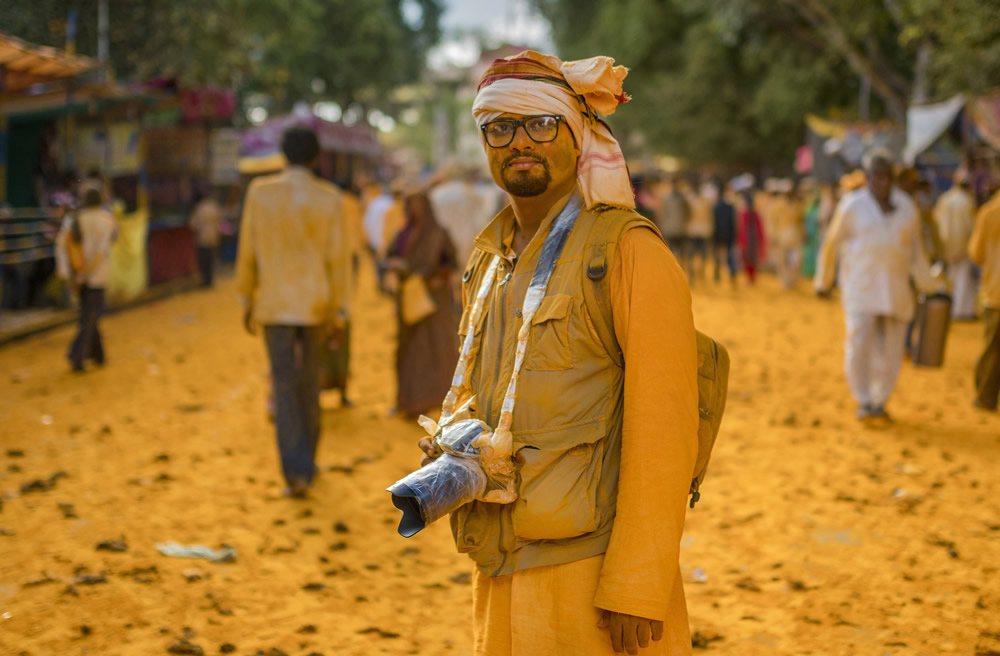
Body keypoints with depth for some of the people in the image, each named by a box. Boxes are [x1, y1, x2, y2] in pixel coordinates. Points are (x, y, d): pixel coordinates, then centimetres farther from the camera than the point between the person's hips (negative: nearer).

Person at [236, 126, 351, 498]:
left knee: (284, 387, 2)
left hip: (274, 305, -1)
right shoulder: (329, 198, -6)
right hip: (316, 304, 1)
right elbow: (339, 257, -7)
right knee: (309, 382, 17)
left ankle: (296, 471, -10)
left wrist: (247, 301, 9)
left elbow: (247, 252, -2)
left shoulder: (259, 192, -6)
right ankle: (306, 463, 28)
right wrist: (340, 313, 0)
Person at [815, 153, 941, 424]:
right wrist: (824, 282, 12)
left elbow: (915, 251, 13)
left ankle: (879, 402, 21)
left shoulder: (906, 208, 5)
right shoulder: (852, 206, -5)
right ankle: (863, 402, 4)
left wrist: (929, 287, 11)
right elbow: (831, 244, 5)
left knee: (891, 349, 3)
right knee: (859, 345, -13)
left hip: (895, 288, 3)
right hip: (859, 287, -3)